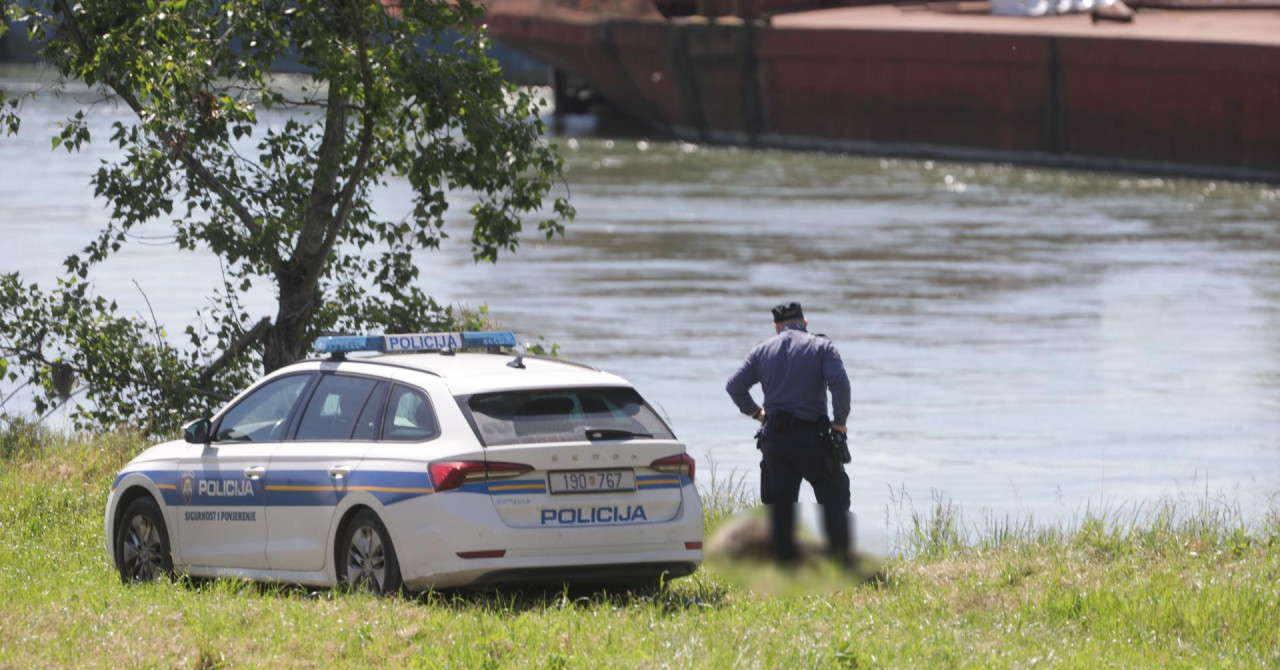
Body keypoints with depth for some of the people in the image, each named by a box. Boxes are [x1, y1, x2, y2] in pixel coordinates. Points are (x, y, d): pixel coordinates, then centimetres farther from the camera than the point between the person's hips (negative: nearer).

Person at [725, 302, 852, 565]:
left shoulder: (763, 350, 9)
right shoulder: (821, 347, -1)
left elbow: (735, 385, 2)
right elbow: (840, 383, -16)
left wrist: (755, 412, 14)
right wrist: (839, 421, -5)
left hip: (774, 436, 3)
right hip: (812, 437, -3)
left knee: (780, 506, 8)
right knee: (834, 501, 6)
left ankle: (784, 566, 6)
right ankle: (843, 566, 1)